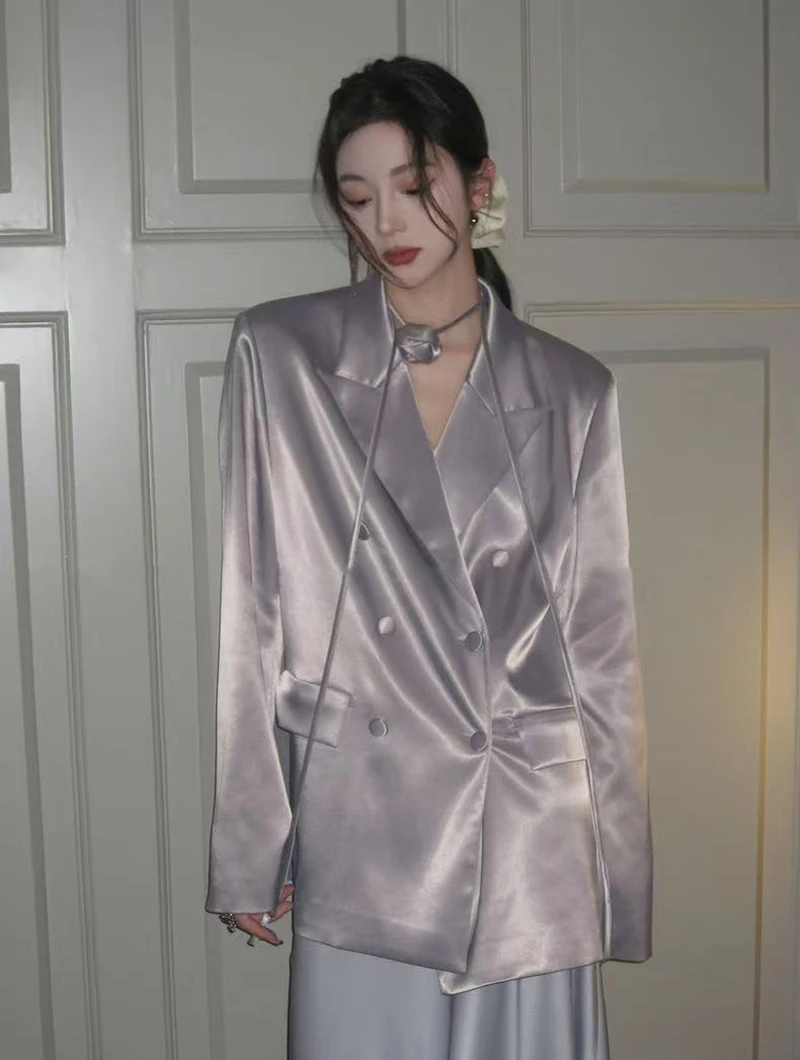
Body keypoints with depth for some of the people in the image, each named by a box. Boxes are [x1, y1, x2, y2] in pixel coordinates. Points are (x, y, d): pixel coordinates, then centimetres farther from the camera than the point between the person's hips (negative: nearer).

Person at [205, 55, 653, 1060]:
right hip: (359, 833, -1)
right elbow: (252, 614, -2)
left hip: (532, 828, 1)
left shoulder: (571, 391, 2)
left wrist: (618, 868, 6)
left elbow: (600, 638, 5)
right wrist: (247, 844, -2)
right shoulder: (279, 354, -2)